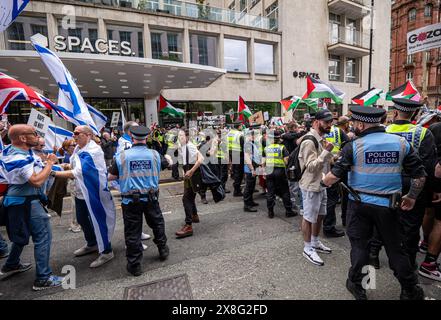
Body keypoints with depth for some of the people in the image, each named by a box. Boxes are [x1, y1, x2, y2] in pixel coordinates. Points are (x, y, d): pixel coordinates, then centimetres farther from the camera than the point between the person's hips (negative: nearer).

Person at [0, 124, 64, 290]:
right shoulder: (20, 159, -26)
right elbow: (37, 181, -32)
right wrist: (50, 163, -22)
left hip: (19, 198, 10)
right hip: (27, 202, -10)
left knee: (22, 233, 26)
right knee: (43, 236, -6)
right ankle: (43, 278, 0)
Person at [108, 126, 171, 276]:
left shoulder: (122, 156, -7)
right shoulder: (155, 154, -2)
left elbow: (111, 177, 0)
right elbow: (167, 163, 17)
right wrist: (168, 157, 40)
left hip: (130, 200, -1)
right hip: (150, 197, 2)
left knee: (132, 232, 10)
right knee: (157, 223, 23)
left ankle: (134, 265, 21)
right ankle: (163, 250, 38)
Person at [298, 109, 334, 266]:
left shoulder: (322, 138, 11)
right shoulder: (309, 141, -21)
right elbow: (311, 167, -25)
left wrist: (332, 157, 6)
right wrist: (327, 151, -27)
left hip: (321, 184, 10)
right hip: (311, 186, -10)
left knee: (320, 215, 20)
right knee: (309, 217, 3)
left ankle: (315, 242, 37)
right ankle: (308, 248, 19)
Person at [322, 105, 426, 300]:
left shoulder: (353, 146, -11)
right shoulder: (401, 142, -1)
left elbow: (335, 175, -14)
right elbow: (420, 175, 3)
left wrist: (323, 182, 6)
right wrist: (412, 197, 16)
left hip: (360, 203, -2)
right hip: (388, 204, 2)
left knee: (359, 244, 13)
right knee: (395, 248, 17)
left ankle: (356, 285, 28)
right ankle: (410, 291, 33)